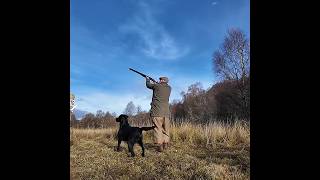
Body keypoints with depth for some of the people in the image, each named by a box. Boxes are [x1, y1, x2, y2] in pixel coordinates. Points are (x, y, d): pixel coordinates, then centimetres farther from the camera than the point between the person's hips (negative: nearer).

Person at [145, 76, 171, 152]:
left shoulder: (157, 85, 1)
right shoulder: (169, 88, 13)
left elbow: (148, 85, 19)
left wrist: (147, 79, 38)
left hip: (157, 111, -4)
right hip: (166, 111, 5)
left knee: (158, 128, -4)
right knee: (165, 129, 12)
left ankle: (160, 145, -6)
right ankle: (165, 144, 13)